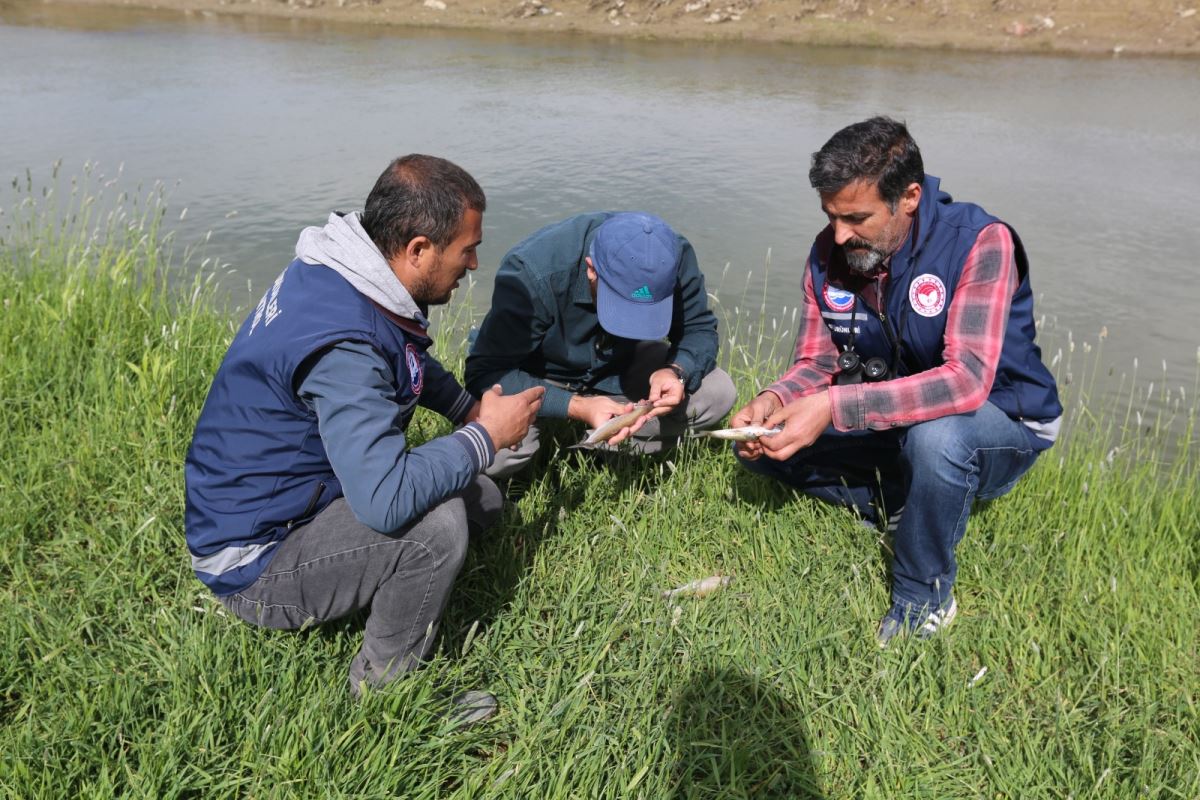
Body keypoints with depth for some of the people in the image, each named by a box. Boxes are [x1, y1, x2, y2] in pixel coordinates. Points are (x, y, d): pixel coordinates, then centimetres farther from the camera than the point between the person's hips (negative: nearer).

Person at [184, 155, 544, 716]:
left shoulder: (338, 273, -3)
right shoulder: (342, 348, -33)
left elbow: (408, 358, 18)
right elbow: (387, 500, -40)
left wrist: (467, 407, 1)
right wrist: (485, 436, -25)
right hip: (253, 562, -9)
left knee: (482, 499, 5)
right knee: (438, 522, -30)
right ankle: (386, 690, -6)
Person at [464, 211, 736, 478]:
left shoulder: (674, 256, -23)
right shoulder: (531, 273, -34)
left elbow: (700, 328, -10)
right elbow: (485, 374, -32)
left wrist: (677, 371, -33)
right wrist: (576, 407, -43)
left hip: (619, 367, 4)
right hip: (539, 379, -3)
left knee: (718, 393, -16)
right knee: (493, 451, -33)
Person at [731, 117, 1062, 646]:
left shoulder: (980, 242, -25)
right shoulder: (829, 252, -9)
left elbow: (966, 381, -36)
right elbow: (816, 362, -3)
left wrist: (834, 407, -42)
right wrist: (774, 399, -26)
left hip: (1005, 428, -5)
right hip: (896, 424, 5)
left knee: (936, 435, -40)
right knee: (761, 442, -7)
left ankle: (924, 600, -13)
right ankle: (906, 511, -1)